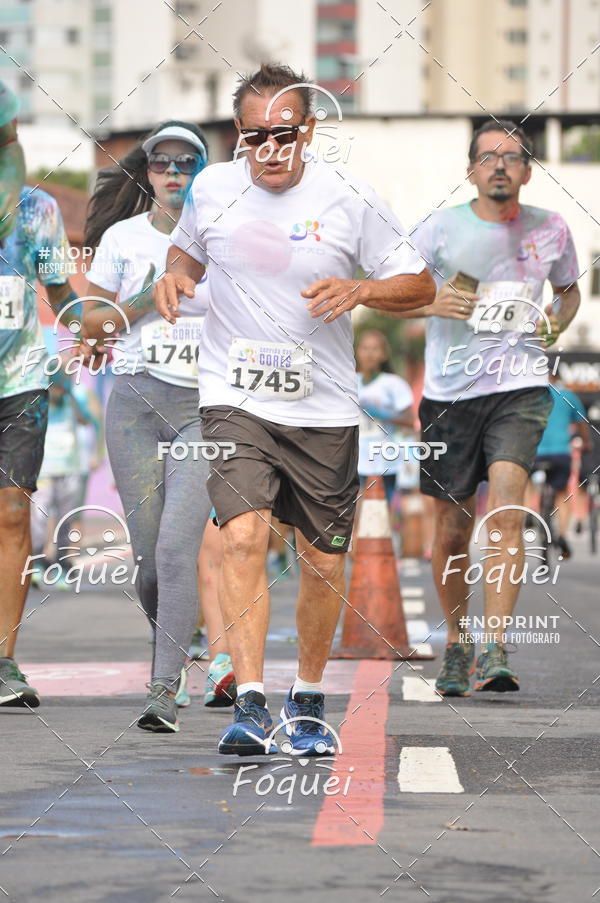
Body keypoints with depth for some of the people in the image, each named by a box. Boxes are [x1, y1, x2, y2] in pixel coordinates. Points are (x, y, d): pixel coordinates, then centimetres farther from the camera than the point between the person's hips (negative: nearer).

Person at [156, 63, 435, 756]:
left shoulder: (349, 200, -6)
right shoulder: (211, 189, 1)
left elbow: (420, 286, 0)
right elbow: (189, 249, 23)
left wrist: (359, 291, -19)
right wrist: (175, 275, -1)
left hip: (324, 410, 0)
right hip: (234, 399, 0)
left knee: (323, 560, 6)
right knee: (242, 536, -20)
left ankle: (307, 699, 28)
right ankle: (250, 704, -20)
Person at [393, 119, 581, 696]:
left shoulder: (550, 231, 6)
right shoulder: (441, 227, 0)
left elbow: (569, 288, 25)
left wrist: (558, 320, 5)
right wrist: (430, 304, -14)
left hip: (519, 387, -1)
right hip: (449, 391, 1)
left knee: (506, 511, -21)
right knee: (452, 532, 7)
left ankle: (493, 653, -23)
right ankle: (457, 643, 29)